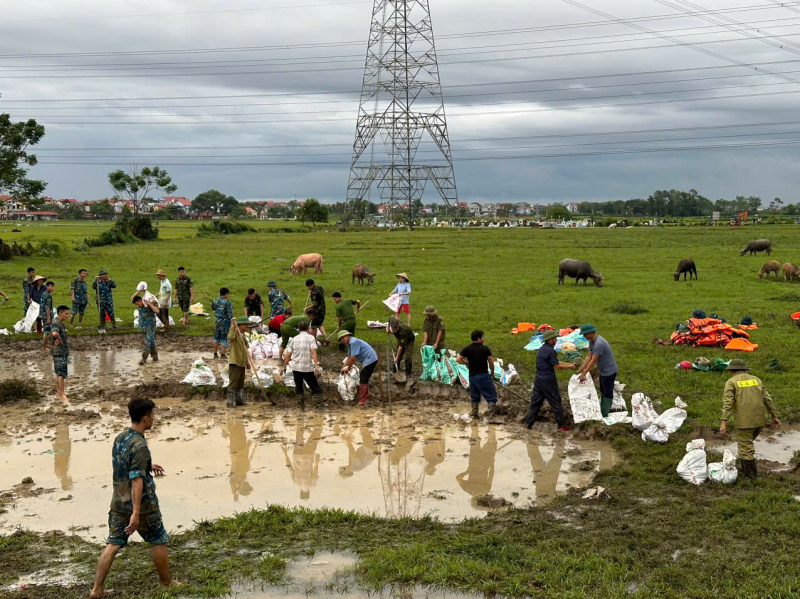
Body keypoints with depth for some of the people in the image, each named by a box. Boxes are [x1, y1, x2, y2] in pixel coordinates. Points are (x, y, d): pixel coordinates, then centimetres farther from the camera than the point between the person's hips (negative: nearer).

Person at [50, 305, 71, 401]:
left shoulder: (60, 323, 13)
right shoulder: (55, 323, -18)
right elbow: (54, 333, -39)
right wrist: (60, 339, -22)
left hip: (63, 351, 10)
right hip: (59, 351, -10)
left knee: (58, 373, 15)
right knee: (61, 373, -6)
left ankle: (58, 392, 23)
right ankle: (62, 394, -2)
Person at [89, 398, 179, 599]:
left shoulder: (119, 438, 5)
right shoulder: (139, 445, -22)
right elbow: (137, 480, -27)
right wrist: (136, 513, -28)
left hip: (119, 504, 7)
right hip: (141, 505, -7)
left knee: (113, 544, 9)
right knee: (159, 541, 11)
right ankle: (166, 582, 25)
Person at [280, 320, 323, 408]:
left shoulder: (294, 339, 9)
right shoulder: (310, 338, -3)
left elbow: (288, 355, 8)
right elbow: (313, 352, -15)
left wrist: (284, 367, 17)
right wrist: (316, 366, -20)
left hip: (295, 368, 3)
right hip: (307, 368, -3)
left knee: (298, 387, 16)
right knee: (315, 387, 6)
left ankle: (302, 404, 17)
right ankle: (319, 403, 0)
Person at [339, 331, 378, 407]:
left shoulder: (353, 342, -19)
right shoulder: (349, 344, 14)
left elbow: (353, 358, -21)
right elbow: (349, 357, 23)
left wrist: (348, 369, -9)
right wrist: (343, 367, 14)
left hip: (370, 360, -11)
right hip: (367, 361, 11)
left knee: (363, 380, -11)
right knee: (363, 380, 17)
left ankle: (363, 400, -10)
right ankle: (365, 398, 26)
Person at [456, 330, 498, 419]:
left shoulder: (467, 349, 2)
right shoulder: (485, 348, -9)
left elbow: (458, 359, -3)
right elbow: (491, 362, -6)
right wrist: (492, 372, 9)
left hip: (472, 376, 5)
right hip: (483, 375, -5)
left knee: (474, 395, 18)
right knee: (490, 395, 2)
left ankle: (474, 412, 25)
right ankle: (491, 412, -6)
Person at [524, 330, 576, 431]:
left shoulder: (541, 349, 12)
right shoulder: (550, 351, -17)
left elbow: (555, 362, 17)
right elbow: (557, 367, -15)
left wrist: (569, 364, 15)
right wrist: (570, 367, -2)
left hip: (538, 380, 8)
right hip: (548, 381, -8)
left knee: (535, 401, 13)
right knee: (556, 402, 2)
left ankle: (528, 422, 14)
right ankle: (561, 425, 9)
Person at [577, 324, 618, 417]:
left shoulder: (599, 343, -30)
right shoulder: (591, 341, 1)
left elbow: (593, 361, -30)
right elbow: (588, 356, 3)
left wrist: (584, 374, -26)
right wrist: (581, 370, -1)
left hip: (609, 372, -10)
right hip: (603, 371, 10)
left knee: (607, 394, 0)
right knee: (603, 392, 21)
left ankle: (604, 415, 6)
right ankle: (602, 412, 33)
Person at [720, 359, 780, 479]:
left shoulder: (731, 382, -1)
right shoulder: (756, 379, 15)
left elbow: (728, 402, -12)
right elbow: (767, 399, 12)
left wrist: (724, 422, -18)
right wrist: (774, 416, 16)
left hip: (744, 422, -6)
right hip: (759, 421, 6)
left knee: (745, 447, 3)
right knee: (747, 443, 23)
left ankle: (751, 473, 7)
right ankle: (744, 468, 28)